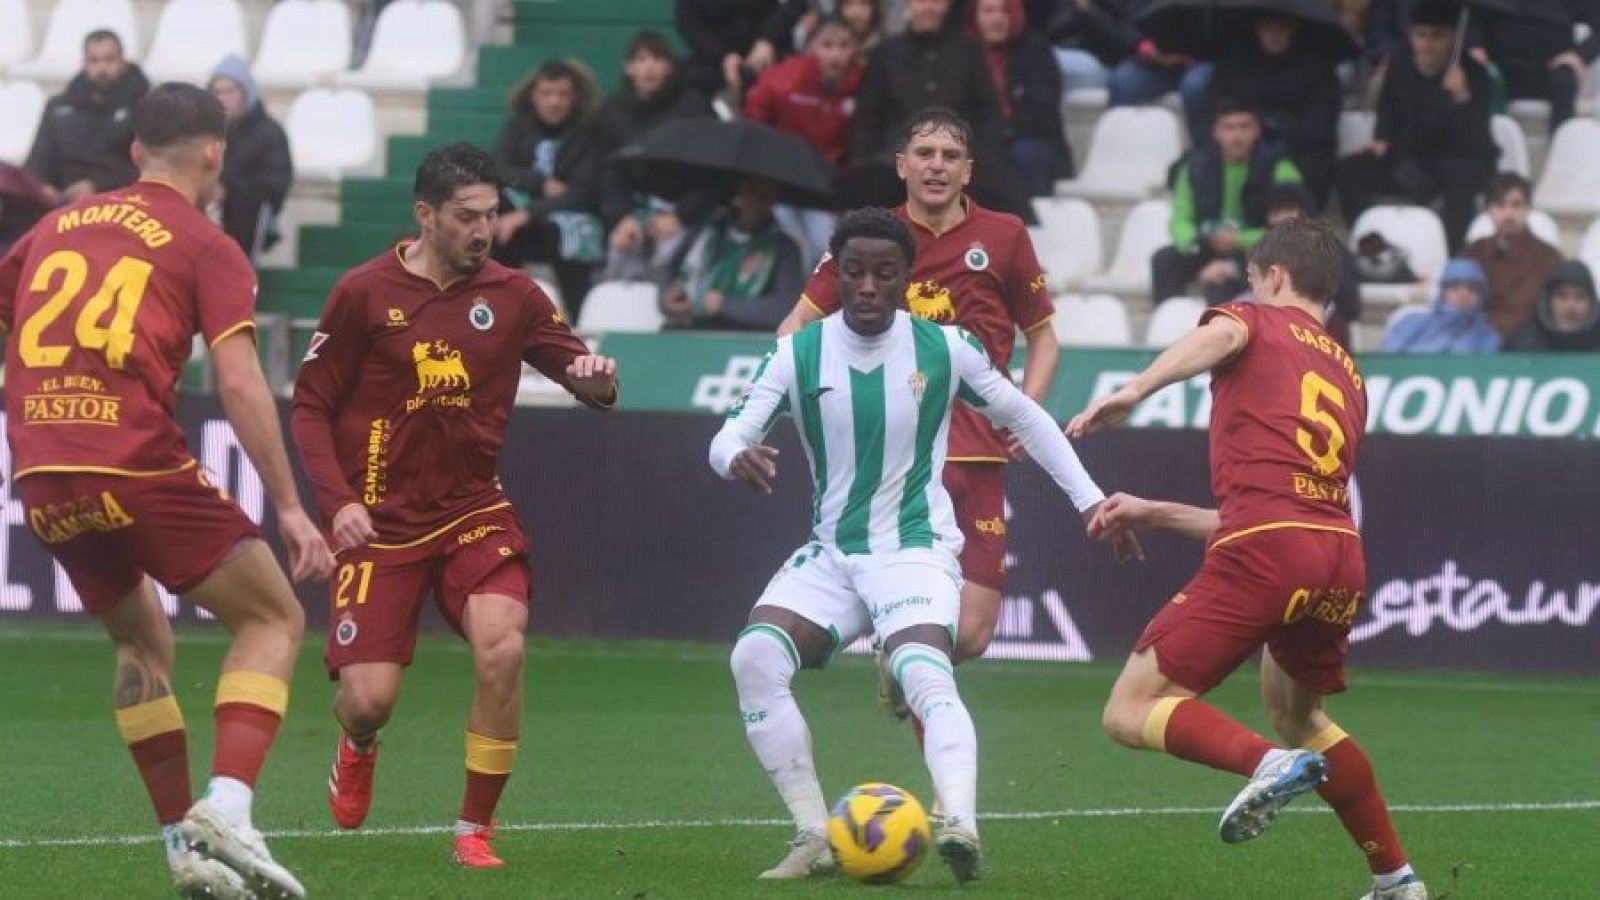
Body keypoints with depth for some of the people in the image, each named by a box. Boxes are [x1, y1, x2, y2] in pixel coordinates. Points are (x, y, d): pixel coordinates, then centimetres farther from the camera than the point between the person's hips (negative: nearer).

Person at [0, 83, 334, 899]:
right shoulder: (208, 249, 3)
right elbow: (240, 385, -7)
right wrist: (290, 510, -5)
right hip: (137, 468, -5)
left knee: (142, 642, 25)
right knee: (273, 619, 8)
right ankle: (227, 809, -12)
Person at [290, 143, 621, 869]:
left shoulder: (511, 295, 1)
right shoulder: (364, 293, -6)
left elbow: (579, 371, 6)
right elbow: (310, 408, -1)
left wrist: (595, 380, -19)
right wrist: (338, 500, -13)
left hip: (473, 509, 2)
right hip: (382, 521, -2)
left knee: (502, 646, -25)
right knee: (368, 698, -10)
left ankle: (476, 829, -7)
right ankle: (357, 749, 33)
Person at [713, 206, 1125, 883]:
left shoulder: (944, 348, -3)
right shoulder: (798, 354, -1)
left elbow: (1024, 418, 11)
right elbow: (730, 436, -6)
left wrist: (1090, 499, 10)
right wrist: (738, 457, -31)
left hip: (916, 549, -3)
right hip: (829, 553, 3)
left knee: (924, 673, -32)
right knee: (754, 658, -21)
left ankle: (960, 824, -50)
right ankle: (813, 839, -15)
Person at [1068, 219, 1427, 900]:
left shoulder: (1257, 321, 15)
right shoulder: (1351, 377, 32)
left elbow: (1220, 336, -14)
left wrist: (1132, 392, -29)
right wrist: (1151, 514, 38)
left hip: (1264, 553, -7)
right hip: (1343, 557, 7)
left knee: (1131, 714, -3)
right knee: (1296, 713, 32)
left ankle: (1267, 763, -28)